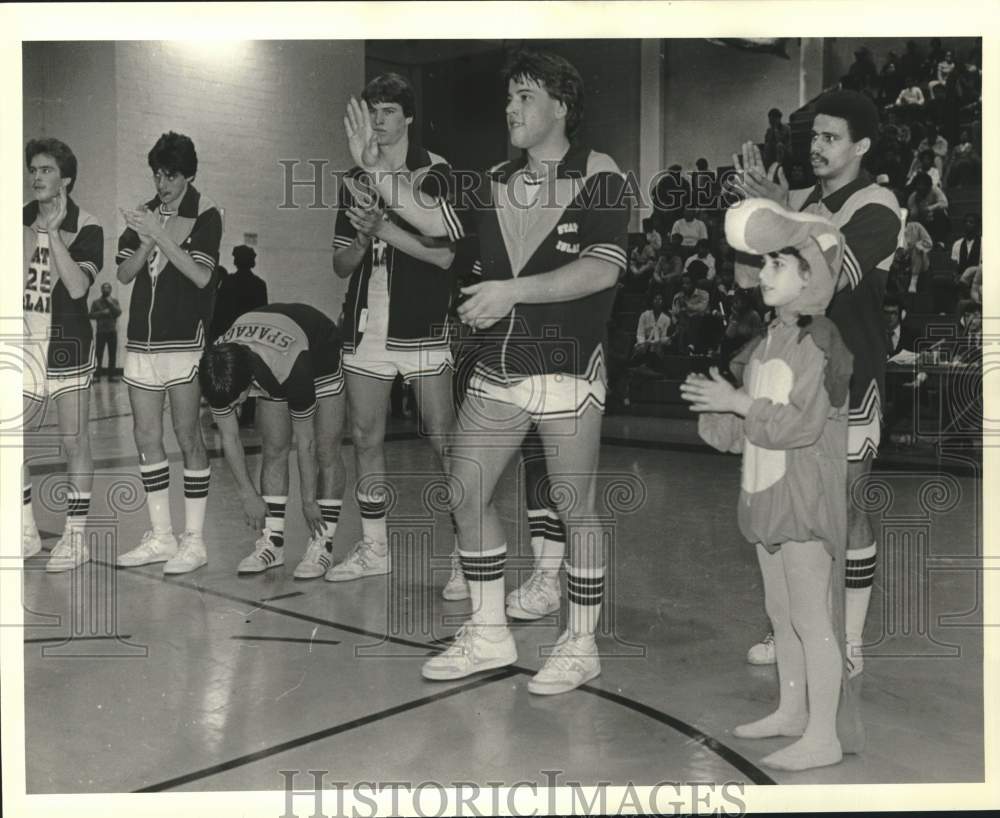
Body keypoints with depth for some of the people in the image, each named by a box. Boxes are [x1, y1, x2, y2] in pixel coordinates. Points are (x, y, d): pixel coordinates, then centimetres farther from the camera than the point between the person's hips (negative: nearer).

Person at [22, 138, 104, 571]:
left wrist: (53, 231, -21)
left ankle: (75, 539, 11)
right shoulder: (22, 219, 8)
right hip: (25, 344, 5)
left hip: (67, 345, -5)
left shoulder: (86, 227, -5)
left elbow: (78, 286, -18)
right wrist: (35, 229, -12)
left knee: (74, 442, 3)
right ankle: (26, 532, 20)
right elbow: (15, 279, -3)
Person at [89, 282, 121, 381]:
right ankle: (96, 375, -2)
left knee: (113, 355, 1)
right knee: (99, 354, -5)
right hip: (101, 331, -1)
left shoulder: (115, 301, 10)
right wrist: (102, 312, -12)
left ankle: (111, 375, 7)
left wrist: (110, 303, -13)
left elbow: (119, 312, -5)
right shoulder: (96, 302, 7)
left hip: (112, 332, 2)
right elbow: (91, 315, 0)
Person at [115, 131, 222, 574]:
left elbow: (202, 275, -14)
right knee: (146, 436, 7)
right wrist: (147, 241, -11)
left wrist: (160, 236, -19)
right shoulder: (144, 213, 13)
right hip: (141, 339, 6)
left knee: (187, 435, -3)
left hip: (184, 339, -6)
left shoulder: (205, 214, -3)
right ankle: (161, 537, 17)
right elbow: (123, 273, 6)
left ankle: (194, 541, 5)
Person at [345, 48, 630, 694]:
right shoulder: (498, 182, 12)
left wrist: (514, 290, -25)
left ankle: (581, 646, 18)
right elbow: (434, 221, 10)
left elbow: (602, 270, -18)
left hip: (568, 371, -6)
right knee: (467, 493, 8)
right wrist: (374, 167, 2)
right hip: (496, 369, 7)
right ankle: (489, 635, 23)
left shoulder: (600, 178, -7)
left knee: (576, 508, 2)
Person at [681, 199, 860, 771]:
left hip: (808, 498, -9)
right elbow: (737, 433, 13)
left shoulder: (821, 341, -14)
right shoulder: (767, 342, 11)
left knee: (812, 618, -2)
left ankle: (823, 737, 7)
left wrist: (737, 401, -18)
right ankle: (792, 711, 33)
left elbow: (801, 424, -21)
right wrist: (710, 406, -3)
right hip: (768, 493, 9)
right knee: (782, 614, 18)